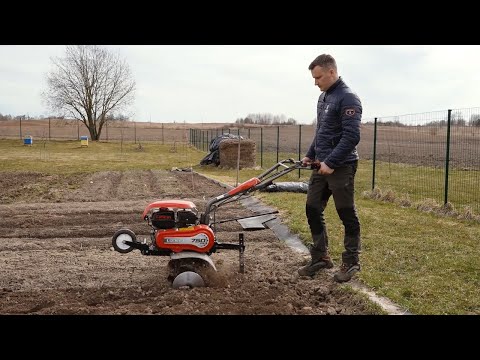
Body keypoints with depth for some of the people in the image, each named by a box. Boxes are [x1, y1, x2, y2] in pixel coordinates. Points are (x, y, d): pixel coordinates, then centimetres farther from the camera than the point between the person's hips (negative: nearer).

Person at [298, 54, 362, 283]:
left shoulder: (348, 98, -13)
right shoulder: (323, 97, 15)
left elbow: (351, 136, -21)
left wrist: (331, 163, -22)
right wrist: (311, 155, 15)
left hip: (341, 167, -9)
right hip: (321, 165, 9)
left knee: (347, 215, 2)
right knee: (312, 209, 9)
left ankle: (351, 262, 15)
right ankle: (321, 257, 21)